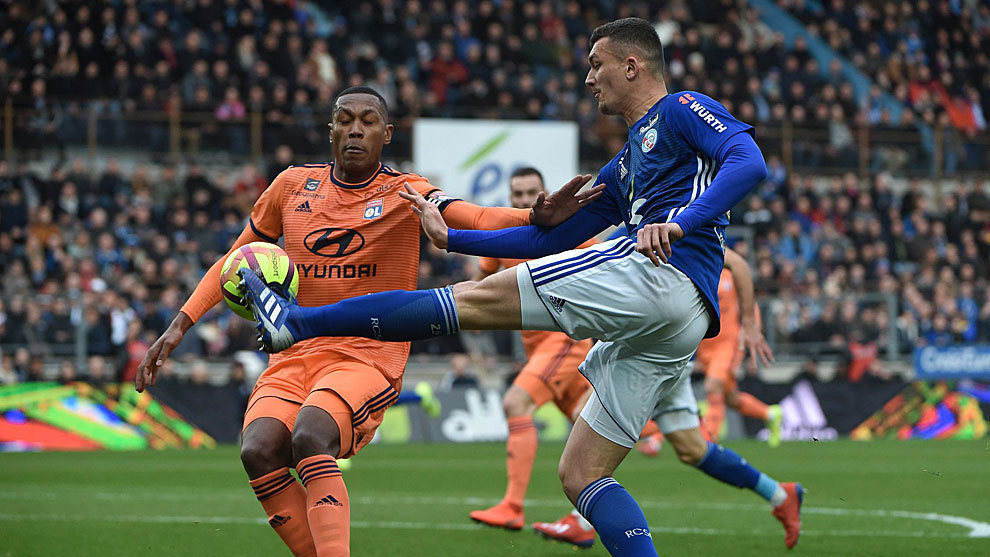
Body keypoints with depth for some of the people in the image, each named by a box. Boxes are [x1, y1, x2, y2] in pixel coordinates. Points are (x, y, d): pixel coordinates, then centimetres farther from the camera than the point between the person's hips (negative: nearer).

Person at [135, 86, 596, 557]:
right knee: (259, 451, -24)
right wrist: (180, 324, 11)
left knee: (310, 437, -33)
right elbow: (236, 261, 21)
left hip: (368, 357, -4)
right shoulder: (293, 185, 10)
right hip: (294, 356, 4)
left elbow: (474, 219, -19)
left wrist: (537, 217, -40)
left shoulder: (404, 193, 0)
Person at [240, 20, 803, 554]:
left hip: (662, 273, -9)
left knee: (478, 299, -9)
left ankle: (297, 320, -12)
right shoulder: (623, 169, 34)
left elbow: (750, 162, -10)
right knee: (581, 474, 7)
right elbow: (547, 236, 35)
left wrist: (679, 223, -24)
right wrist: (450, 237, 32)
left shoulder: (683, 110, 9)